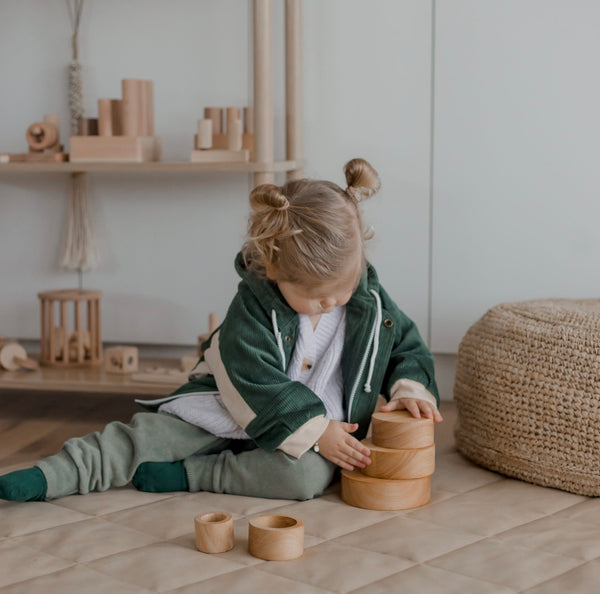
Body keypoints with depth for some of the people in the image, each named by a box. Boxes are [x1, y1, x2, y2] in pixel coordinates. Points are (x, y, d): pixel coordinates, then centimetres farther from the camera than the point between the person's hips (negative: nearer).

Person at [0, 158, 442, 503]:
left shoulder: (371, 300, -8)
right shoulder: (253, 304, -18)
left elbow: (407, 348, 7)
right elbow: (256, 380, -23)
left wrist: (410, 386, -15)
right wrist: (314, 430, -28)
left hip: (327, 427, 1)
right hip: (242, 411, 0)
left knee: (307, 474, -33)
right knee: (149, 433, -14)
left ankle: (190, 475, -23)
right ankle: (51, 476, -13)